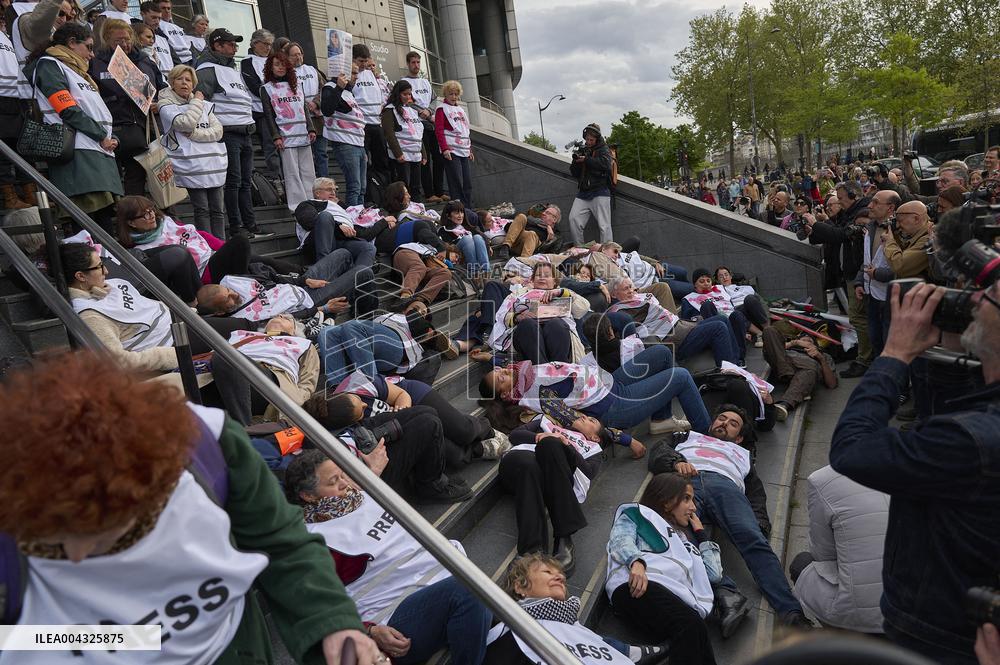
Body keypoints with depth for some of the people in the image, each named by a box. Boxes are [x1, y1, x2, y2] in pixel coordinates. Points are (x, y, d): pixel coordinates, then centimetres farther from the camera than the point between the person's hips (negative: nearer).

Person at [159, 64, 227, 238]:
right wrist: (196, 101, -2)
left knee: (218, 209, 5)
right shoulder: (166, 107, 4)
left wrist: (194, 134, -9)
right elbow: (186, 123, -15)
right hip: (192, 166, -4)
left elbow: (218, 131, 5)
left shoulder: (204, 105, 18)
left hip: (215, 164, 5)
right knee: (202, 209, -5)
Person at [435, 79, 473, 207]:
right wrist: (444, 149, -19)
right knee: (457, 183, -10)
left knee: (468, 183, 4)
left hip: (464, 151, 7)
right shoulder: (441, 109, 1)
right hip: (451, 151, -7)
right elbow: (439, 130, -9)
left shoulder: (460, 109, 22)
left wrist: (470, 149, 21)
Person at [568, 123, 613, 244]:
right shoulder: (582, 150, 18)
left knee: (604, 225, -8)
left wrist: (586, 159, -14)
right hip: (583, 193, 4)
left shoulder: (603, 149, 7)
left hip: (599, 192, -4)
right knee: (573, 219, -12)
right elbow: (574, 174, 15)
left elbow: (605, 164, -14)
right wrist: (575, 161, -4)